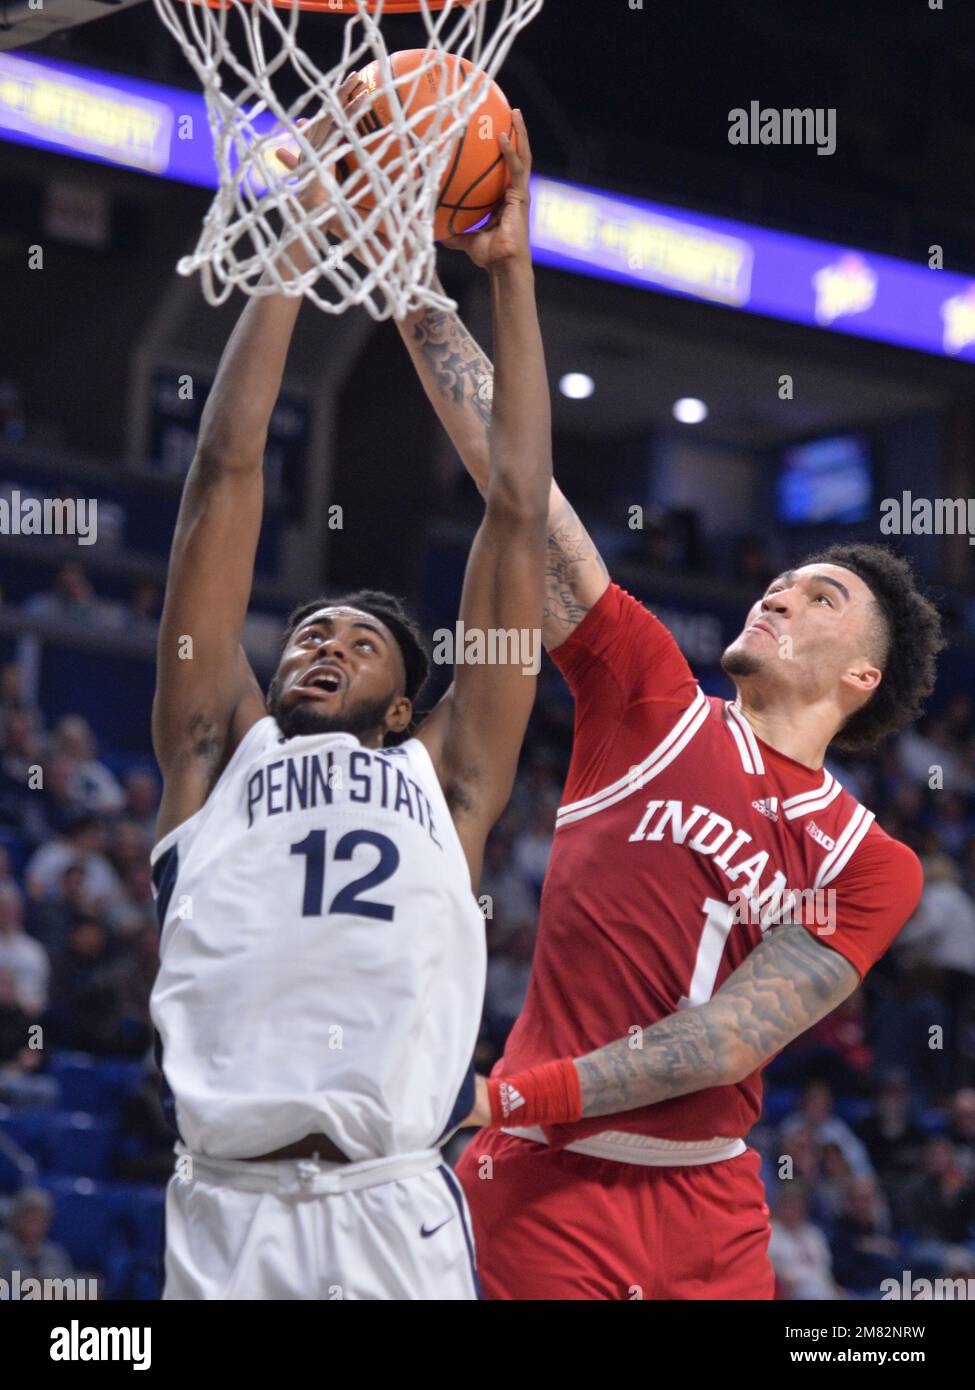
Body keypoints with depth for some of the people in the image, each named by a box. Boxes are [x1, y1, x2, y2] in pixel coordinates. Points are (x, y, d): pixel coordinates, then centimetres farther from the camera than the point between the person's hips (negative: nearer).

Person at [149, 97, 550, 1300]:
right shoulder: (215, 753, 18)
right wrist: (293, 246, 18)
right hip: (222, 1213, 0)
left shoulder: (445, 776, 18)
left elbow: (515, 517, 18)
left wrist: (510, 273, 20)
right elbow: (226, 473, 18)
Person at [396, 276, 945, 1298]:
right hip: (555, 1187, -2)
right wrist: (413, 289, -7)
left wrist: (519, 1096, -21)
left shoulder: (873, 867, 5)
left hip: (713, 1206, 2)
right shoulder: (654, 699, 5)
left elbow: (734, 1037, -8)